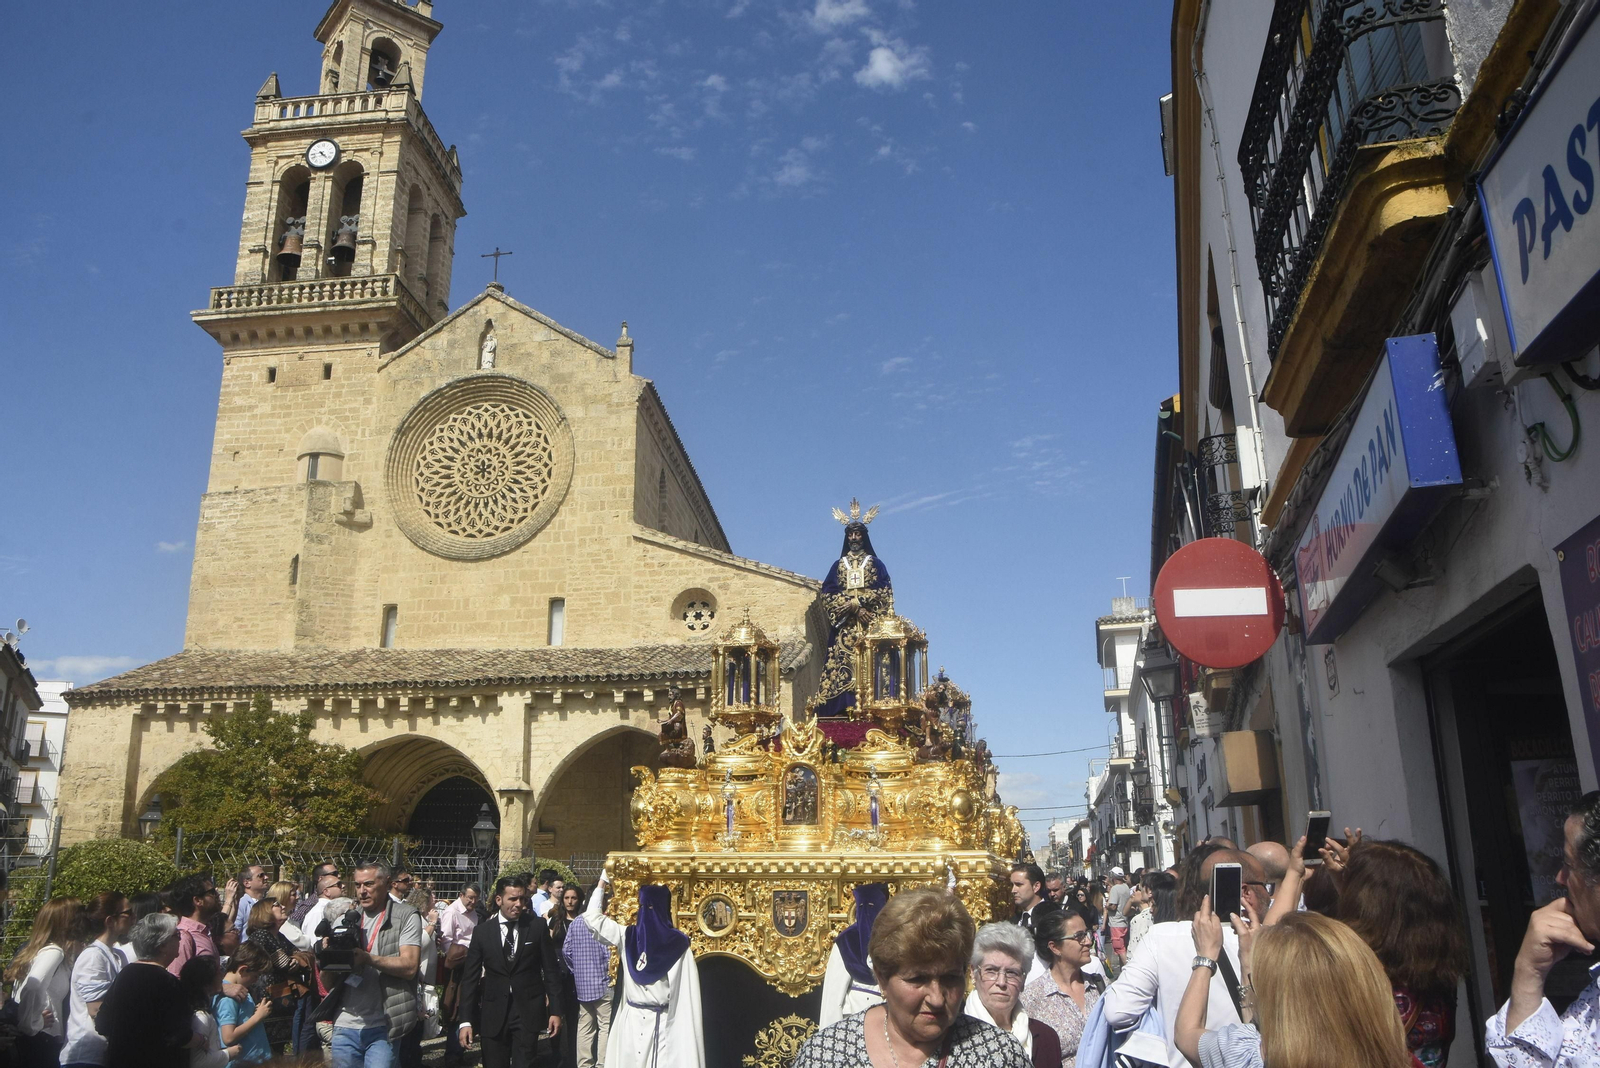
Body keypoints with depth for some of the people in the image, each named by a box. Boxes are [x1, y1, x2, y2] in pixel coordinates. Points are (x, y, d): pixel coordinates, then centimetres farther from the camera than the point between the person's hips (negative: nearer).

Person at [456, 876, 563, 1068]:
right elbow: (470, 978, 3)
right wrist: (466, 1020, -2)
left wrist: (555, 1010, -2)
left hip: (528, 1011, -1)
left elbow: (551, 971, 2)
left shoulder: (537, 926, -1)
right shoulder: (482, 931, 1)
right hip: (493, 1014, 1)